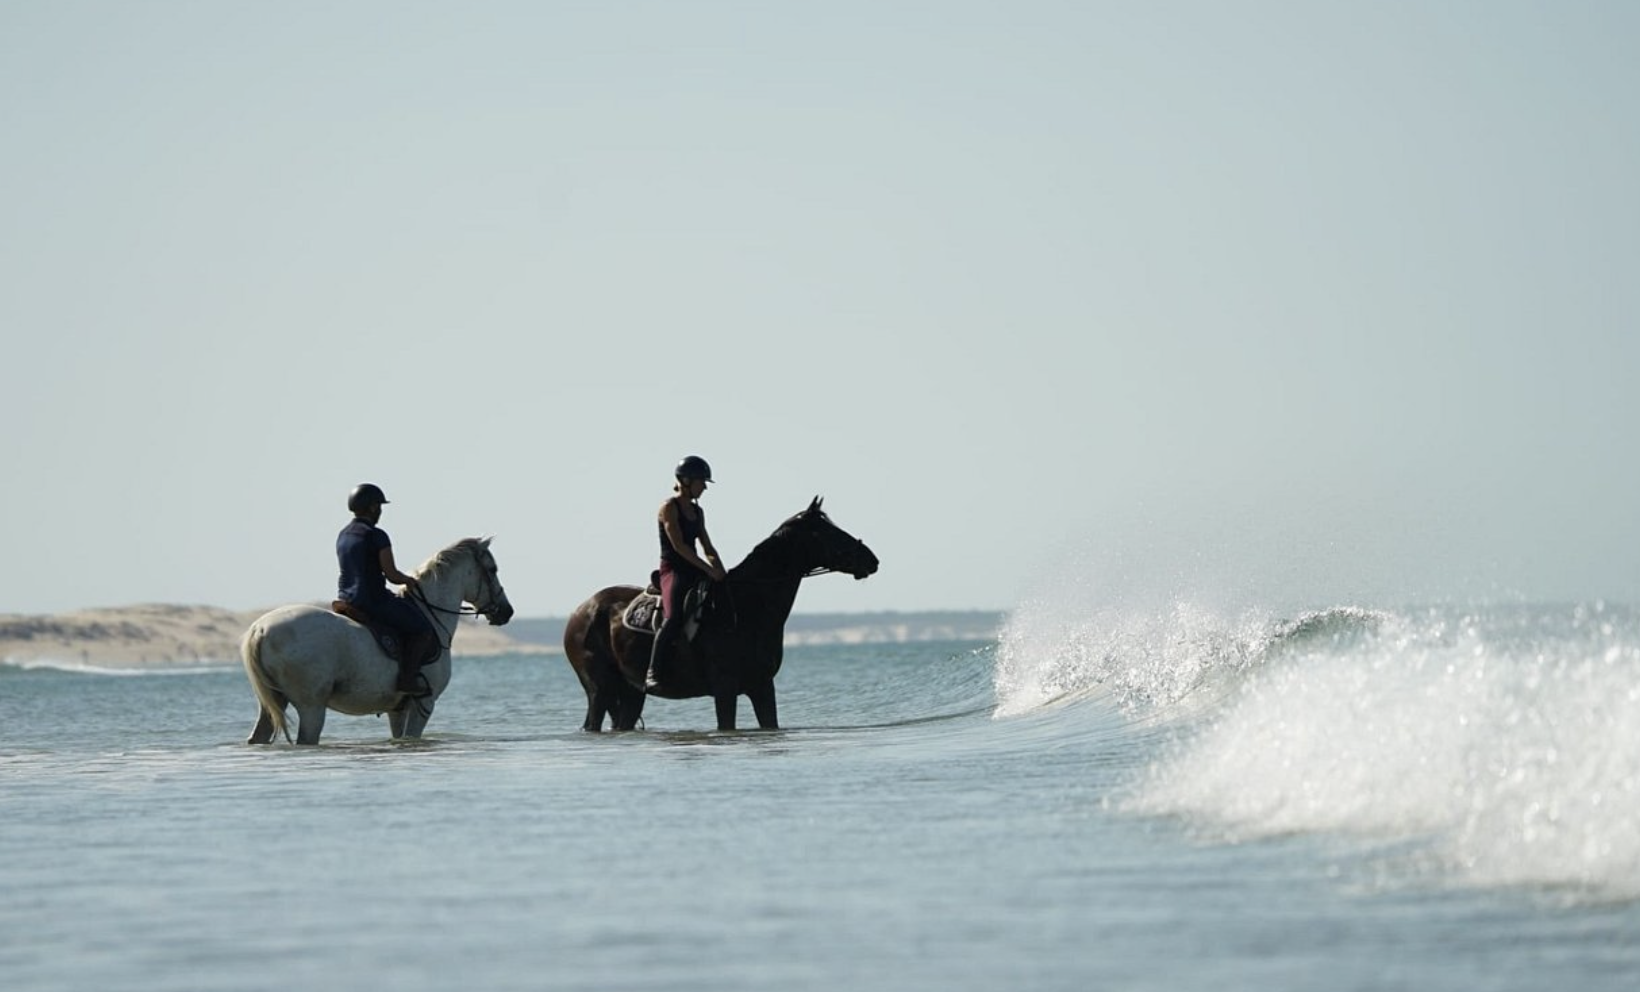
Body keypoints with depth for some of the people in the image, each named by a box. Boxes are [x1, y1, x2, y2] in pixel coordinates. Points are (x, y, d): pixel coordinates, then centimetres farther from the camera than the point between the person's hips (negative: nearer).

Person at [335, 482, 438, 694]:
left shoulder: (343, 535, 11)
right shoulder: (377, 536, -16)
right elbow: (392, 575, -17)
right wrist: (408, 580, 5)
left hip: (345, 599, 9)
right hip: (374, 601, -9)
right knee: (423, 630, 2)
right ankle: (407, 679, -8)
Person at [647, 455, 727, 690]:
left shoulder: (697, 511, 16)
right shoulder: (669, 507, -8)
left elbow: (707, 548, 17)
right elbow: (679, 546, -17)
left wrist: (722, 572, 0)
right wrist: (709, 570, -21)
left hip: (695, 572, 8)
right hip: (673, 570, -8)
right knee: (674, 619, -28)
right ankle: (653, 675, -28)